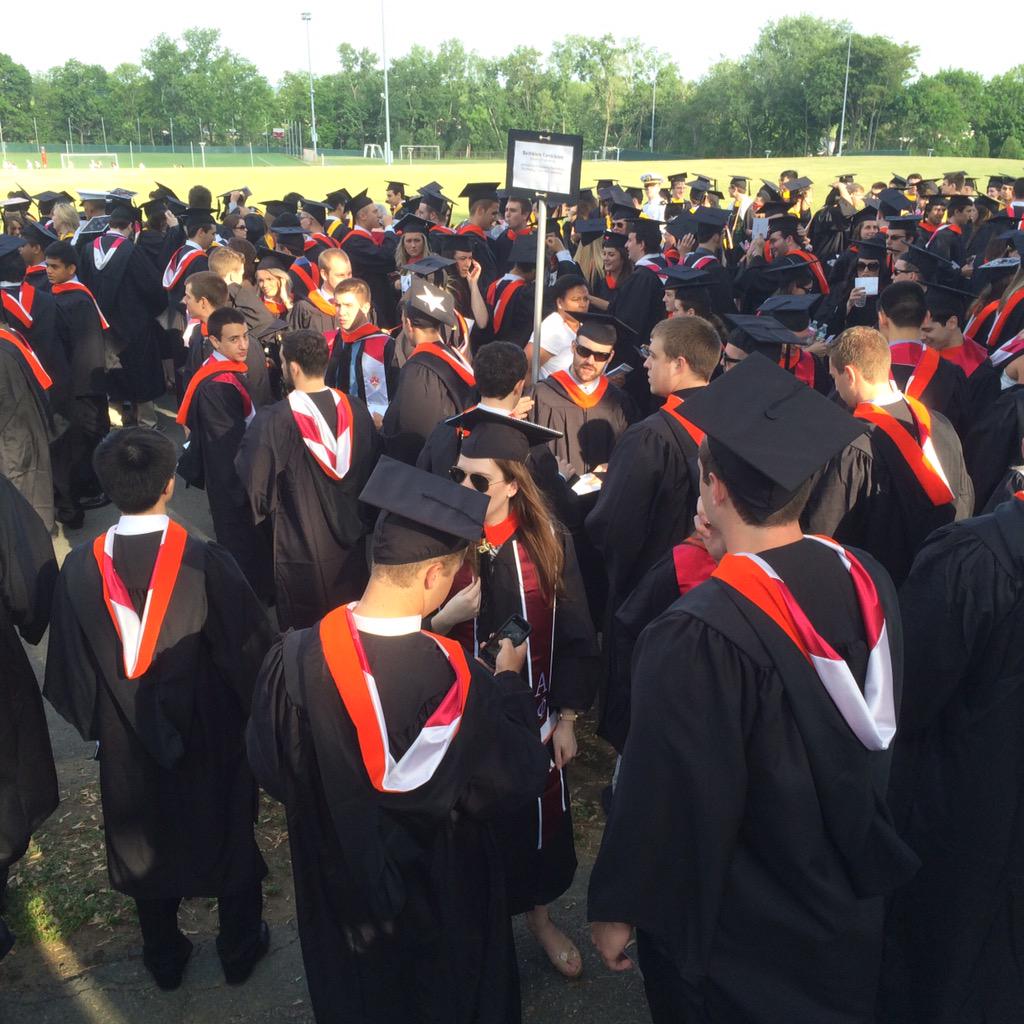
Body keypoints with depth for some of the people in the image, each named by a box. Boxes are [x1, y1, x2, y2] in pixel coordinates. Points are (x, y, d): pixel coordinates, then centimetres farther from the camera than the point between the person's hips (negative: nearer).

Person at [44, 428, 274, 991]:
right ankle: (239, 949, 39)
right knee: (229, 838, 21)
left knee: (146, 844, 24)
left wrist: (97, 722, 13)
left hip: (128, 746, 2)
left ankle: (163, 957, 42)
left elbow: (69, 671, -5)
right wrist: (256, 714, 3)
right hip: (211, 739, -2)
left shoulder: (80, 570, -17)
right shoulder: (206, 563, -26)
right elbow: (251, 650, -15)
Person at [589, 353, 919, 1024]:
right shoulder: (868, 581, -13)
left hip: (738, 927, -6)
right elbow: (884, 741, 2)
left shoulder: (697, 636, -34)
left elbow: (667, 793, -24)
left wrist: (618, 908, -11)